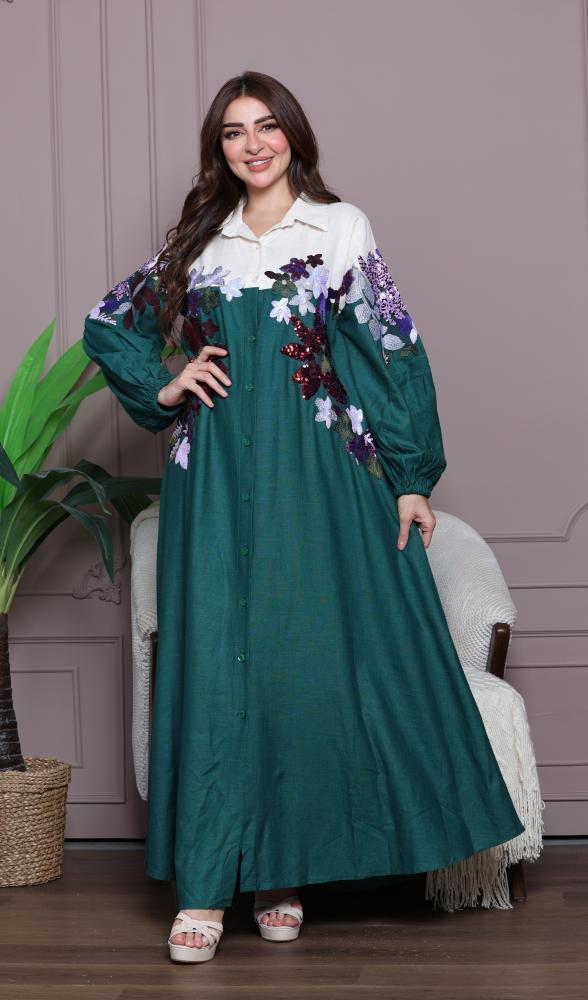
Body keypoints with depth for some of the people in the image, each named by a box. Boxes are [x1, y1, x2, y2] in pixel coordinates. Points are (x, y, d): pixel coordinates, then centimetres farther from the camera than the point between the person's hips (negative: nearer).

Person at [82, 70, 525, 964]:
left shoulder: (342, 228, 4)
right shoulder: (197, 242, 12)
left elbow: (395, 351, 0)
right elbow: (107, 325, 21)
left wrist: (412, 477, -5)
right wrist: (164, 388, 3)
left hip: (319, 472, -2)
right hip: (216, 477, 2)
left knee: (316, 652, 0)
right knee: (215, 662, -1)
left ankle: (280, 870, 12)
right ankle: (206, 887, 3)